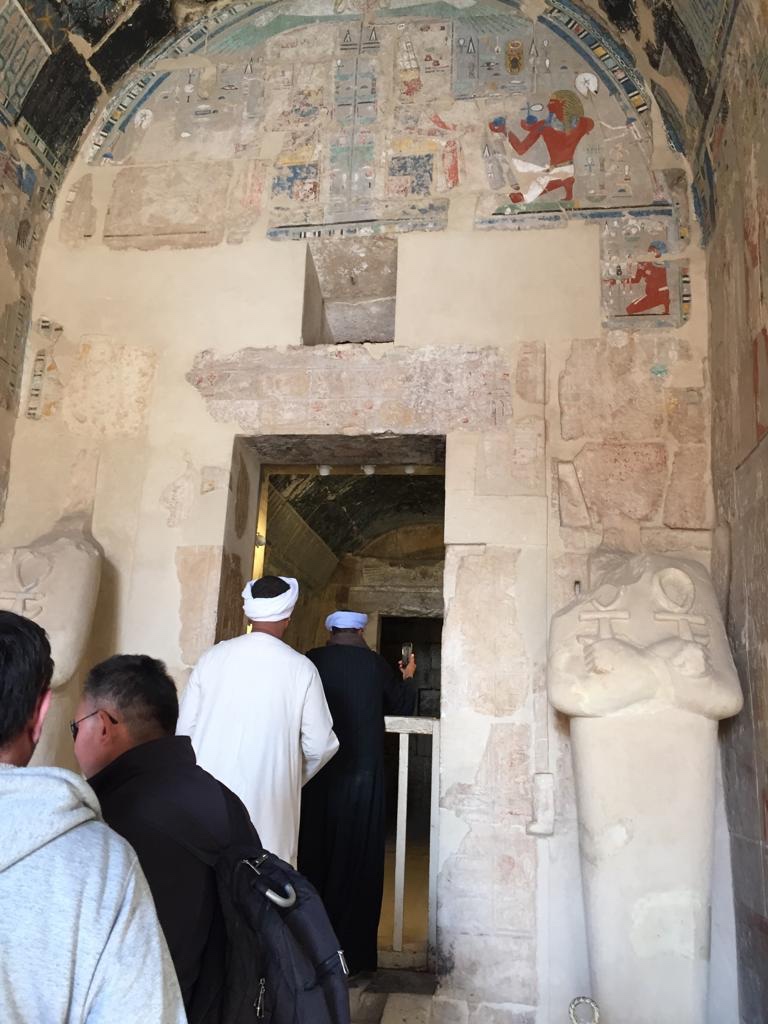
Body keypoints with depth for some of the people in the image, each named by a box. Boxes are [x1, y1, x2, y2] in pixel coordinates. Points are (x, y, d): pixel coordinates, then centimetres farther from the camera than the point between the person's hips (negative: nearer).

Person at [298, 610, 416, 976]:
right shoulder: (375, 664, -4)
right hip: (362, 774, -1)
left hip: (318, 773, 1)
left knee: (316, 853, 12)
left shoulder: (311, 661, -4)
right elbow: (402, 705, 11)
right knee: (357, 858, 8)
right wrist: (406, 677, 30)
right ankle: (352, 948, 14)